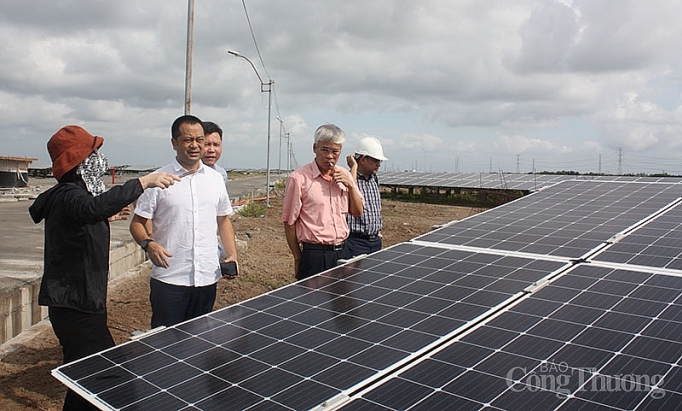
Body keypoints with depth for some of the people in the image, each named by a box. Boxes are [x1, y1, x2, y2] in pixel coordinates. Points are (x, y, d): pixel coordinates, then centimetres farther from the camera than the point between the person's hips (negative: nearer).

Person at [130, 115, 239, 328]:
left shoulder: (215, 178, 8)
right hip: (169, 278, -3)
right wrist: (148, 244, -21)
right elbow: (137, 223, -1)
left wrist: (232, 254, 4)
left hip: (207, 278, 4)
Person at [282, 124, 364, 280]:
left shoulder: (345, 175, 8)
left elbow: (358, 212, 11)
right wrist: (298, 258, -3)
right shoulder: (298, 178, -9)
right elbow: (289, 222, -5)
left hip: (342, 251, 6)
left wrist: (350, 186, -4)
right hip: (314, 254, -5)